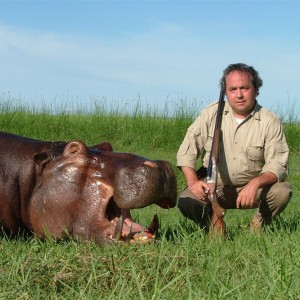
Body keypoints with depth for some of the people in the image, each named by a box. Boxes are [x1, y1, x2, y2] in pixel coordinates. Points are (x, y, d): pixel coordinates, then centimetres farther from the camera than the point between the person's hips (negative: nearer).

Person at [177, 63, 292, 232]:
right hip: (213, 186, 1)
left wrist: (255, 183, -34)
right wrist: (193, 182, -19)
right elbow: (187, 151, -2)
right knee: (187, 201, -27)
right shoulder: (211, 114, -4)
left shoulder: (270, 122, -8)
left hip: (253, 187, 0)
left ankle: (257, 228, 4)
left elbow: (278, 165, -14)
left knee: (283, 191, -27)